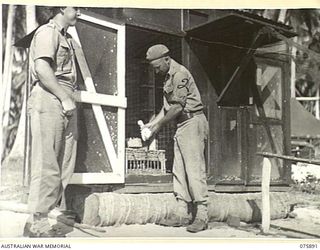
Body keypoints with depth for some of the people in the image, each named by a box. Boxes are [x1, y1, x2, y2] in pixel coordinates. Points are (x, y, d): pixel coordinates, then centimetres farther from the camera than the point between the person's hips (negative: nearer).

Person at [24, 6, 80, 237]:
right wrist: (64, 97, -18)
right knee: (47, 164, -9)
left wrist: (69, 99, 12)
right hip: (49, 98, -9)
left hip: (65, 102, 9)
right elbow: (42, 68, -16)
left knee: (65, 165, 7)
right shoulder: (48, 32, -2)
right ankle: (37, 222, -4)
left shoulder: (66, 38, 26)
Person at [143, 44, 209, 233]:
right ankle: (183, 214, 9)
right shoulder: (168, 76, 18)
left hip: (192, 122, -10)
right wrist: (152, 123, 8)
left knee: (195, 169, -11)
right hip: (182, 125, 10)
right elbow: (167, 106, 18)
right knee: (179, 171, 6)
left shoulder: (180, 74, -12)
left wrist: (160, 125, -8)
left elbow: (178, 107, -16)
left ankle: (202, 216, -8)